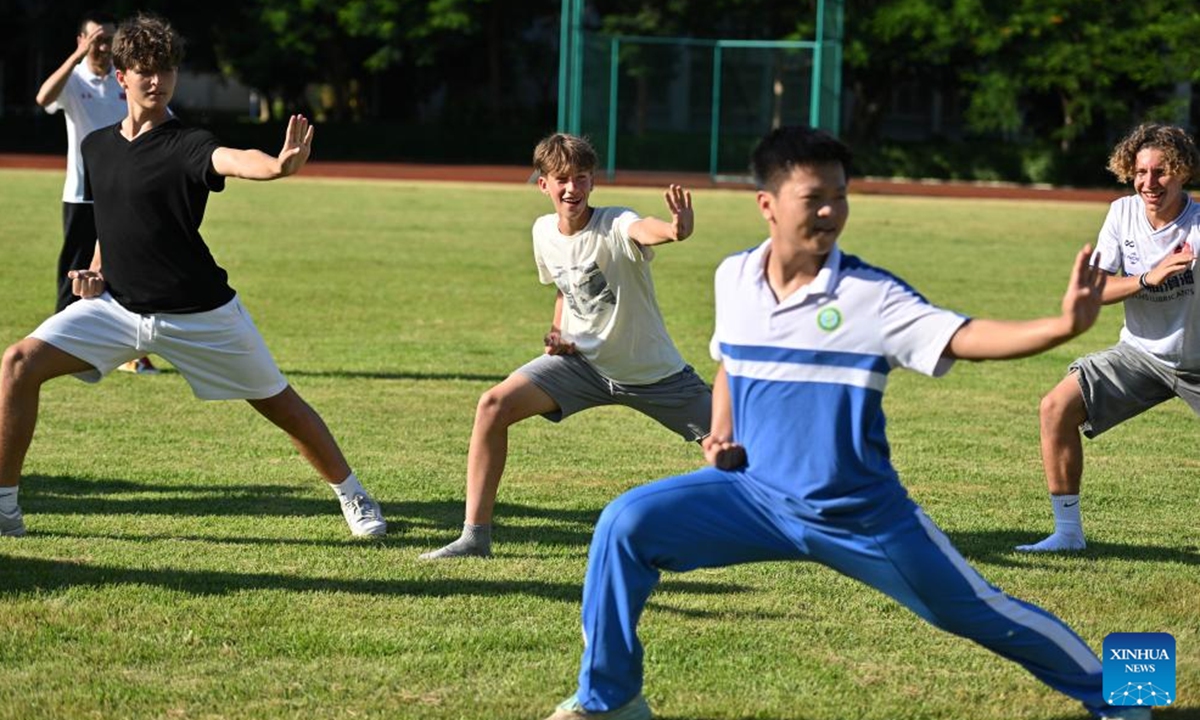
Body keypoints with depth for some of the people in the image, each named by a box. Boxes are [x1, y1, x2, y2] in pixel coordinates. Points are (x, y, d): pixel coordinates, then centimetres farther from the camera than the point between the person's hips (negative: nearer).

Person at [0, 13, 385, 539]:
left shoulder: (186, 145, -12)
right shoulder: (97, 146, 6)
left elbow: (233, 161, -36)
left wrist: (279, 165, -58)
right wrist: (97, 273, 3)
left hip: (201, 314, -4)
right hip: (119, 307, 4)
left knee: (280, 405, 5)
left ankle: (352, 495, 29)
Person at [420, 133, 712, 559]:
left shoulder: (615, 225, -22)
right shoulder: (544, 232, -3)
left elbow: (643, 230, -49)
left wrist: (675, 230, -72)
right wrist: (558, 331, -2)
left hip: (652, 370, -4)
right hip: (582, 360, 4)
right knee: (494, 405, -15)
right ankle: (475, 537, -9)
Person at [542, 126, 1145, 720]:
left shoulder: (872, 296, -15)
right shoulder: (733, 277, -2)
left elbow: (964, 338, -28)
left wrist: (1064, 325, -43)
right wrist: (721, 437, 2)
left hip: (863, 517, -3)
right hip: (755, 493, 3)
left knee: (978, 613, 4)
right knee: (626, 526, -14)